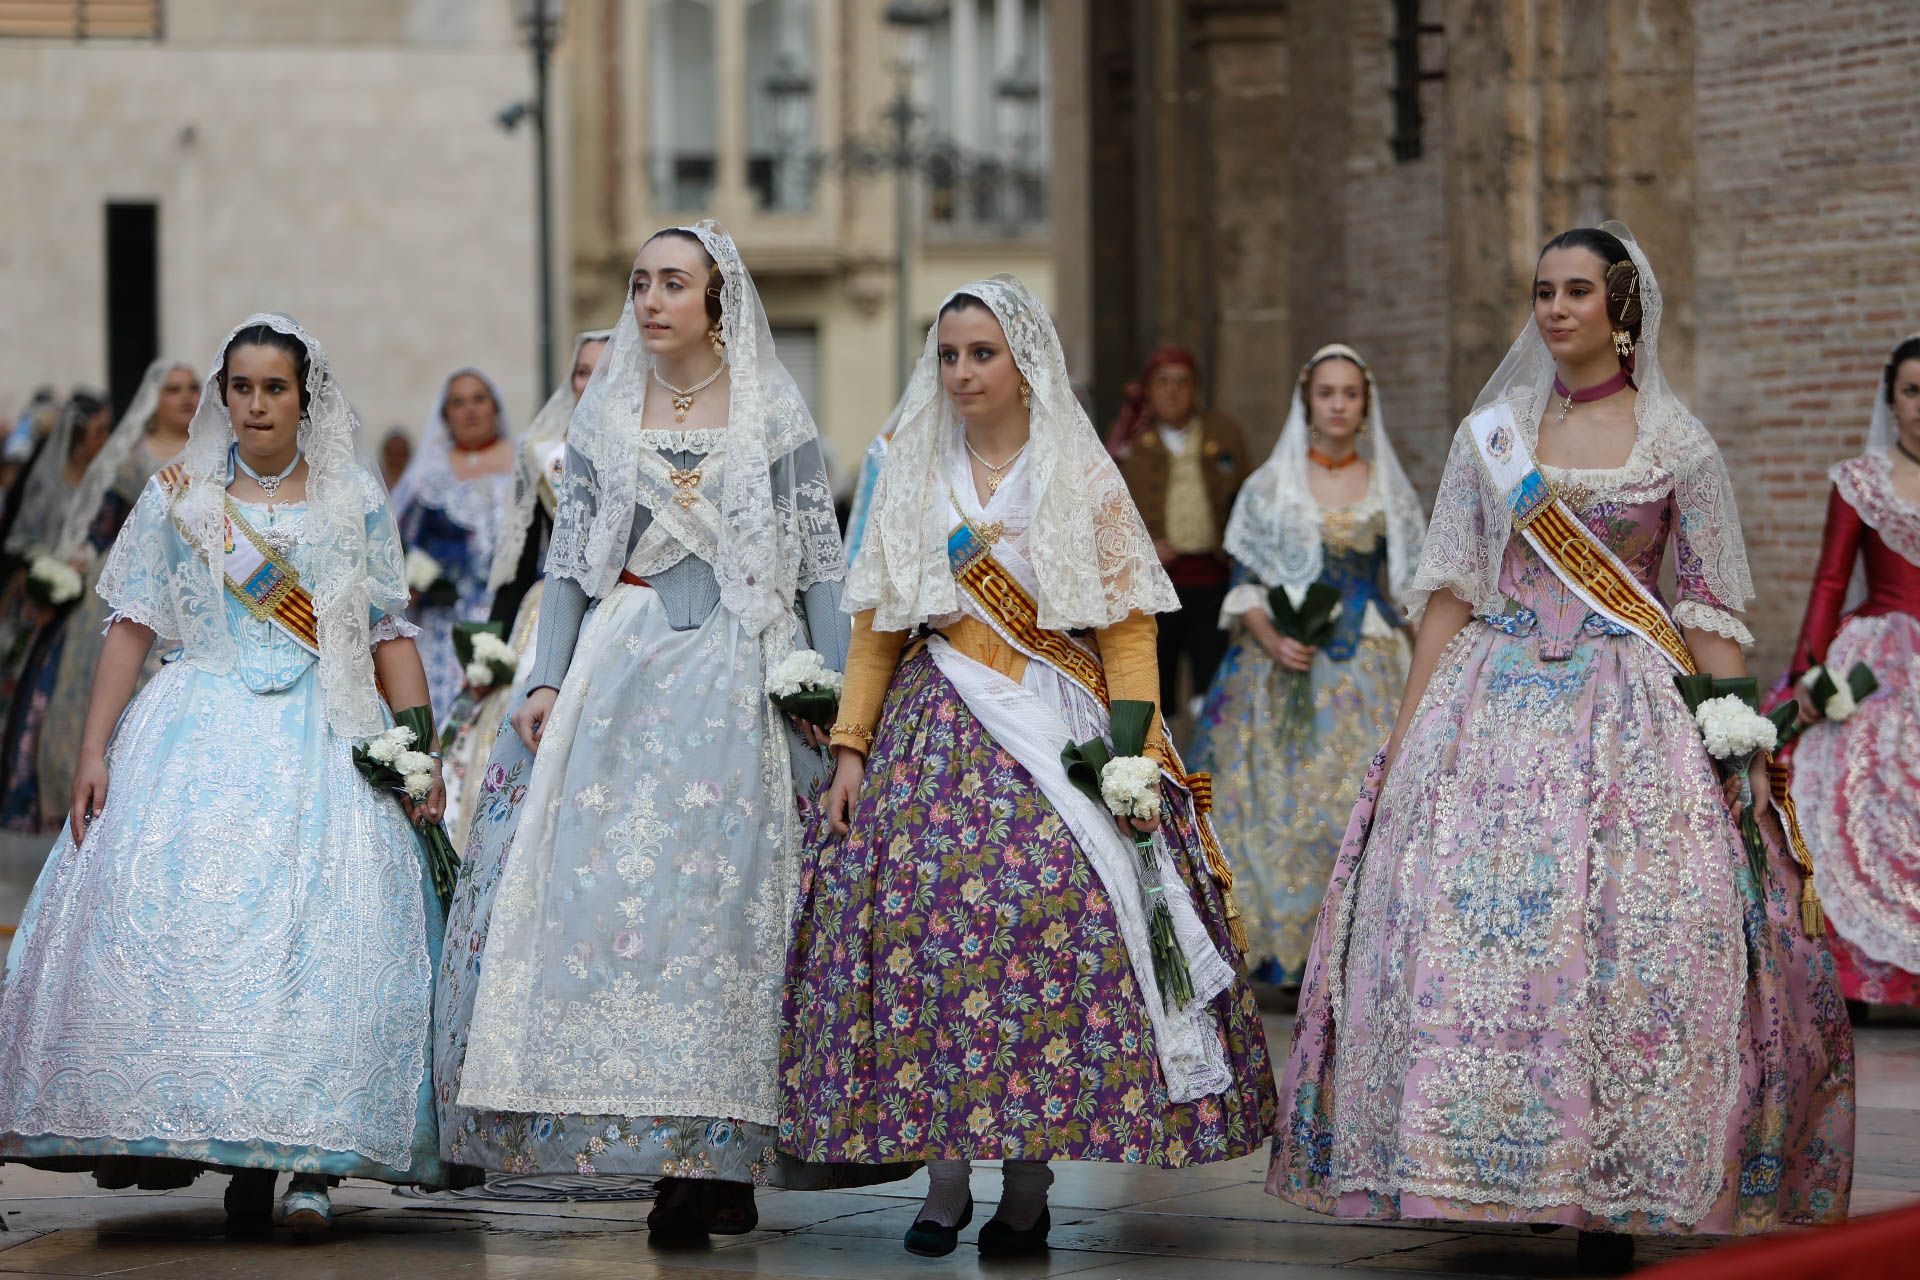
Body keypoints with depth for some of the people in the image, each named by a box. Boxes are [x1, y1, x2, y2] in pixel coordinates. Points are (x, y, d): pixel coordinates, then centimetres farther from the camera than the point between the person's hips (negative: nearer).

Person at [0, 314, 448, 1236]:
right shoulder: (177, 497, 11)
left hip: (323, 742, -1)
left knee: (322, 927, -15)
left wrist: (425, 754, 0)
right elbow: (132, 626, 7)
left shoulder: (357, 503, 11)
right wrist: (93, 751, -2)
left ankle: (311, 1160, -16)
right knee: (181, 915, -15)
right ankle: (233, 1156, -9)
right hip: (197, 738, 1)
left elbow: (391, 635, 9)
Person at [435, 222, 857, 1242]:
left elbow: (820, 562, 3)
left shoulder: (774, 415, 4)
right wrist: (548, 679, -1)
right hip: (620, 674, 2)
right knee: (597, 878, -9)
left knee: (718, 891, -8)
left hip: (736, 678, -2)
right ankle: (689, 1159, -4)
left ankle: (716, 1157, -5)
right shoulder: (604, 415, 11)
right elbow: (569, 559, 11)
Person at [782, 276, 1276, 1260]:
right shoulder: (912, 477, 14)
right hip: (935, 733, 2)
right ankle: (943, 1174, -4)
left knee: (1052, 921, -15)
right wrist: (850, 748, 3)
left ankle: (1030, 1182, -8)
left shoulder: (1082, 477, 6)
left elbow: (1128, 629, 2)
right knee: (924, 924, -11)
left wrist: (1134, 756, -8)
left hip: (1060, 730, -2)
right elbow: (875, 627, 12)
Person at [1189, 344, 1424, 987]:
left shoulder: (1391, 491, 10)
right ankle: (1283, 952, -2)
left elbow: (1412, 591, 12)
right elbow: (1244, 585, 3)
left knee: (1363, 801, -9)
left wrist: (1416, 673, 2)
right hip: (1287, 670, -1)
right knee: (1283, 803, -7)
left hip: (1368, 670, 1)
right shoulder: (1270, 487, 6)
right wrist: (1272, 641, -14)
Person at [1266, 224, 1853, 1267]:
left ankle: (1613, 1193, -3)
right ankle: (1491, 1175, 3)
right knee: (1469, 923, -6)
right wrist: (1407, 726, 3)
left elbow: (1710, 611, 4)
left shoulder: (1676, 444, 4)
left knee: (1628, 941, -10)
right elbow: (1450, 586, 9)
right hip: (1495, 702, 2)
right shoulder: (1490, 434, 10)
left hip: (1631, 710, -2)